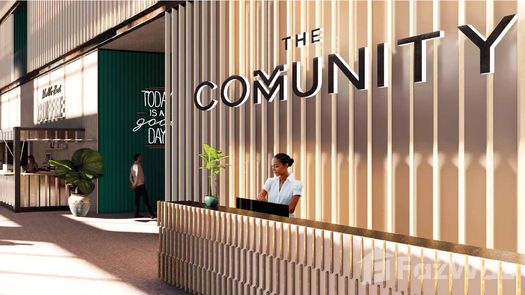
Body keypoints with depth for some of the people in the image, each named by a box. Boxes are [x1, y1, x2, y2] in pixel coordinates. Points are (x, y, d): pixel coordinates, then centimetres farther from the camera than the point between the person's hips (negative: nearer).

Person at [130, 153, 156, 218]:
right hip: (140, 185, -9)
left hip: (136, 186, 9)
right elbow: (137, 175, -20)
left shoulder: (133, 165, 17)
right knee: (146, 199, -10)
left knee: (137, 199, 8)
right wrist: (135, 184, -14)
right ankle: (151, 213, -12)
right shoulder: (137, 165, -11)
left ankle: (136, 214, 5)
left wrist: (133, 183, 10)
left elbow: (130, 176, 18)